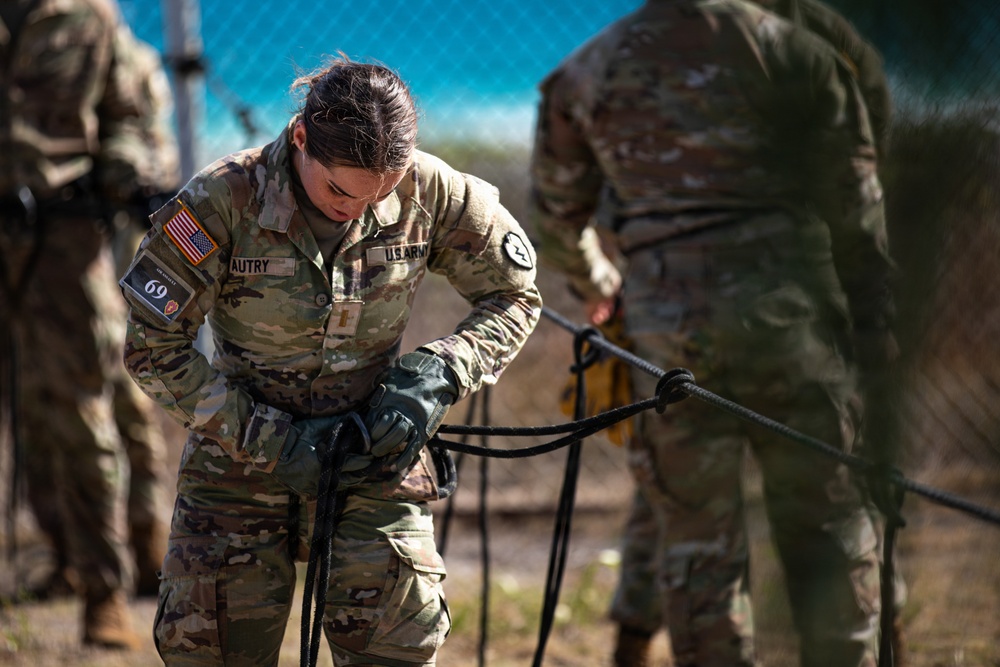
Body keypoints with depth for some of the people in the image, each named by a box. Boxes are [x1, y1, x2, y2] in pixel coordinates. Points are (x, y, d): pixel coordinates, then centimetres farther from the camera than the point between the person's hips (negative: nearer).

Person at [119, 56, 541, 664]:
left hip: (374, 452, 1)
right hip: (238, 463, -1)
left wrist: (435, 378, -15)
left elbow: (515, 298, 2)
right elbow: (152, 347, -13)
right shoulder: (224, 201, -19)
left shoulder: (430, 192, -12)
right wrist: (266, 439, -17)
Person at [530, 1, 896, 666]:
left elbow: (557, 217, 21)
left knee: (695, 538, 7)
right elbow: (854, 202, 2)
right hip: (785, 307, -1)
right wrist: (874, 328, 7)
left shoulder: (584, 75, 9)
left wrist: (593, 283, 40)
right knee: (830, 522, 7)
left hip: (668, 328, 2)